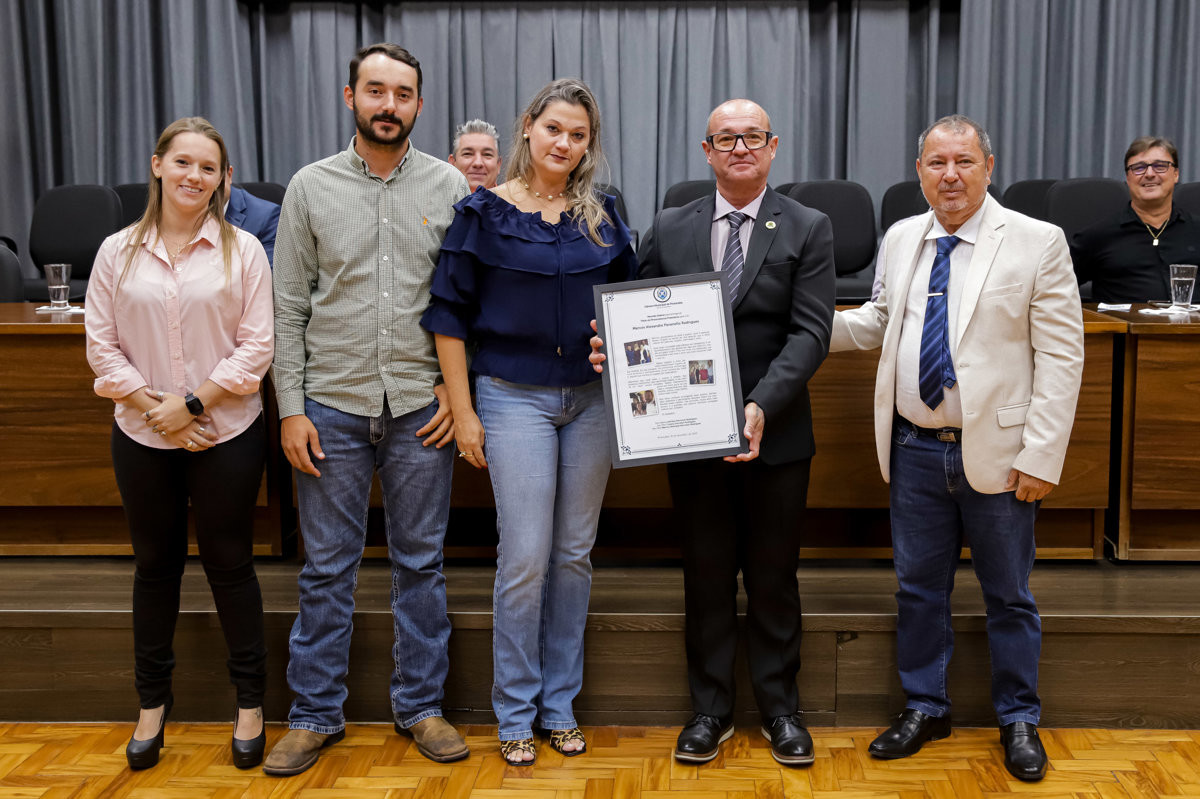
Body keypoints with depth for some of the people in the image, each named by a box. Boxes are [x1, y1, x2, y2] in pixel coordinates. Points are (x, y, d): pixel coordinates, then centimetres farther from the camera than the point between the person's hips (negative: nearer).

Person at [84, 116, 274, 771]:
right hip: (142, 438, 2)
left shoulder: (242, 251, -2)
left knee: (230, 564, 6)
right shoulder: (118, 252, 3)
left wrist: (192, 405, -13)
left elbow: (257, 346, -7)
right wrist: (155, 408, -10)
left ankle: (250, 702, 21)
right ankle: (152, 703, 29)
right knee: (155, 564, 14)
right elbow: (101, 345, 1)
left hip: (227, 433, -2)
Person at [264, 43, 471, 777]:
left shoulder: (449, 186, 2)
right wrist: (291, 408, -3)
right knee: (327, 570, 8)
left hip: (422, 410, 0)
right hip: (332, 408, 0)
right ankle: (316, 715, 22)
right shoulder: (311, 187, 3)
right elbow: (289, 307, 3)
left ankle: (421, 706, 24)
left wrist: (459, 389, -4)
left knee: (421, 564, 10)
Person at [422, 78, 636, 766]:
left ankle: (560, 702, 23)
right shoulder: (485, 213, -3)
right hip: (515, 397, -3)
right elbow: (450, 314, -3)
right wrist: (463, 412, -6)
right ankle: (517, 713, 14)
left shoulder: (603, 217, 7)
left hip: (591, 398, 4)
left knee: (575, 554, 9)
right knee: (526, 559, -3)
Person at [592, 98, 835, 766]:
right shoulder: (669, 230, 7)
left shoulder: (809, 229, -1)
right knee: (707, 575, 11)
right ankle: (712, 709, 25)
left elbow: (810, 333, -10)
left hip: (776, 433, -1)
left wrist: (761, 407, -23)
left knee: (774, 578, 10)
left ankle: (780, 708, 26)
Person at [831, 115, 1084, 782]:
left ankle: (1019, 719, 30)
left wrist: (1040, 457, -15)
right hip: (915, 451, 4)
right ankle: (926, 708, 33)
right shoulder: (900, 240, 6)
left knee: (1009, 596, 11)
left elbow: (1061, 357, -10)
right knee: (918, 589, 14)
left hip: (997, 455, -4)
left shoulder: (1038, 243, -8)